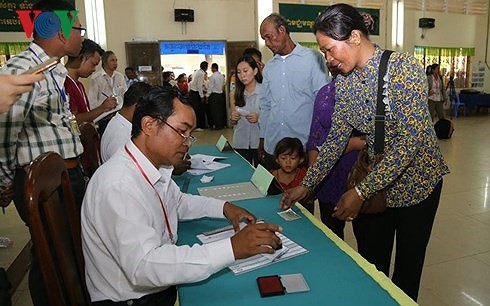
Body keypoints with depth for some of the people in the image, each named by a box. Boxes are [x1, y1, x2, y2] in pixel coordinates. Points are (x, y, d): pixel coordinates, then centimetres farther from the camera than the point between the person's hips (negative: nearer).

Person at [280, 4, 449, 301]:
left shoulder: (404, 67, -21)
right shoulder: (344, 82, -3)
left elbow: (411, 139, -26)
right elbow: (336, 139, 2)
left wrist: (361, 191, -27)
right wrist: (306, 185, -1)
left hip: (416, 181, -4)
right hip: (374, 183, 4)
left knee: (408, 266, 14)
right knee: (370, 266, 14)